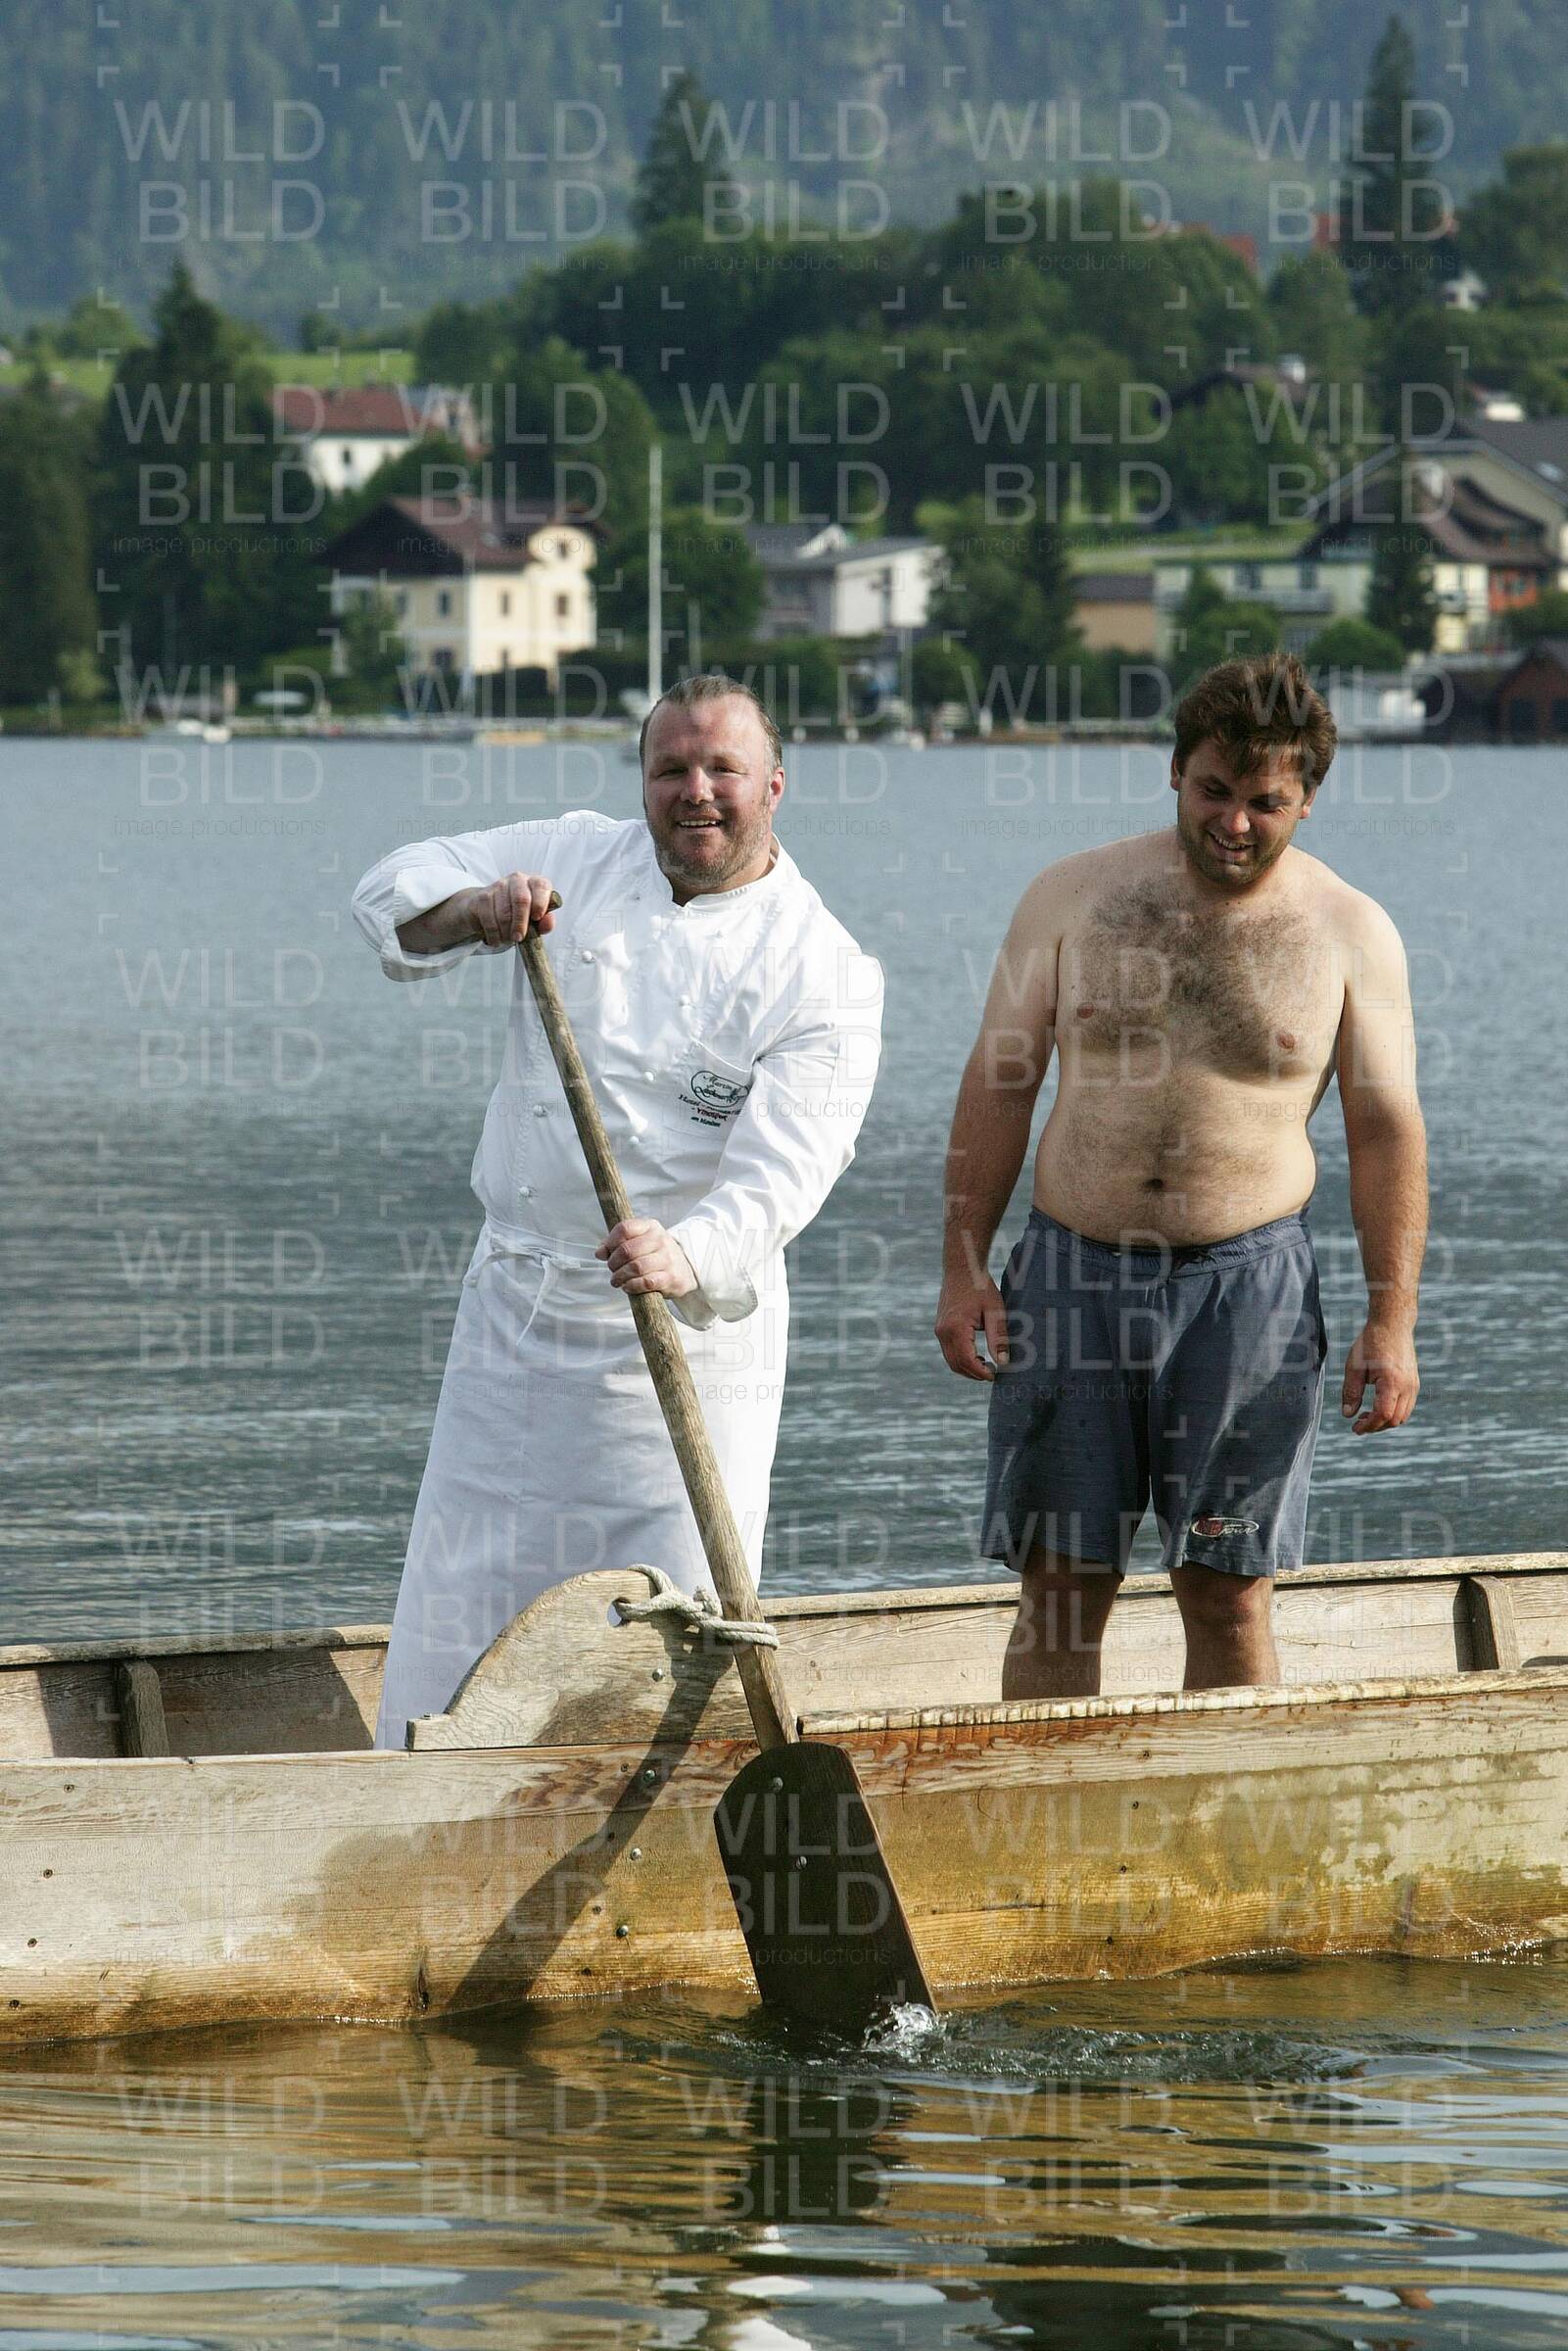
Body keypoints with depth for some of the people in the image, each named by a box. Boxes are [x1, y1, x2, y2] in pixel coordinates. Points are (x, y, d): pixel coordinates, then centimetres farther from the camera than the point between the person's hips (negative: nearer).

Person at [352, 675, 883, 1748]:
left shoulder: (823, 969, -7)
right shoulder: (579, 858, 7)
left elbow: (782, 1169, -19)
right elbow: (394, 891, 6)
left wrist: (691, 1258, -37)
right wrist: (473, 911, -16)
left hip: (685, 1333, -4)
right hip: (515, 1302, 4)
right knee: (460, 1597, 5)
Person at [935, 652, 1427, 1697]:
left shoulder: (1350, 934, 2)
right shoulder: (1072, 896, 5)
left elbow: (1388, 1132, 2)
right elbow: (998, 1086, 8)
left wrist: (1392, 1320, -4)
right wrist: (963, 1269, 1)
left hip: (1247, 1279, -1)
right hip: (1072, 1270, 1)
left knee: (1227, 1590, 1)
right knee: (1061, 1581, 2)